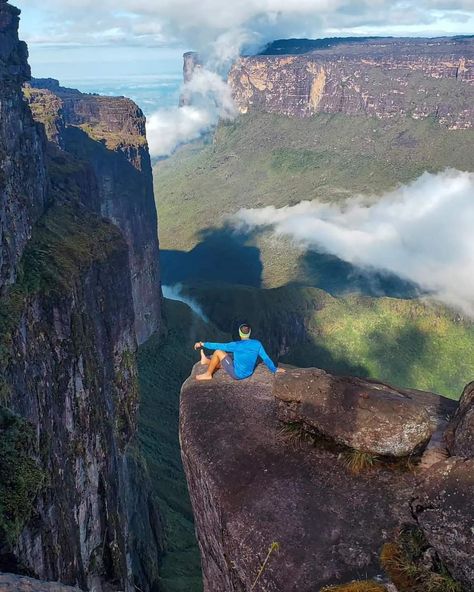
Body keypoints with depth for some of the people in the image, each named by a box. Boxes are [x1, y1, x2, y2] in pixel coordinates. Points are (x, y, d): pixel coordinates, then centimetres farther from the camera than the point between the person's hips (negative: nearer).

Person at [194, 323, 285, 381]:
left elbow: (219, 346, -19)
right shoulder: (257, 344, -10)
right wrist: (275, 370, 12)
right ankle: (207, 361, 47)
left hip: (237, 374, -6)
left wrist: (203, 344, -8)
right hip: (248, 373, 7)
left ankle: (208, 374, 14)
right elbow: (266, 358, -3)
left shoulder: (237, 345, -23)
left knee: (218, 352, -1)